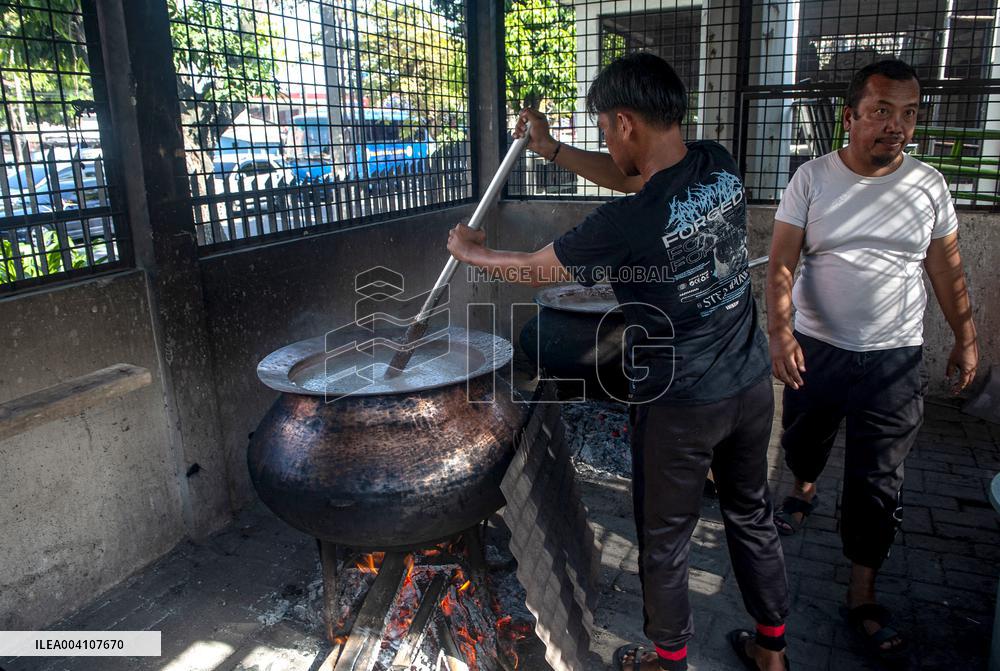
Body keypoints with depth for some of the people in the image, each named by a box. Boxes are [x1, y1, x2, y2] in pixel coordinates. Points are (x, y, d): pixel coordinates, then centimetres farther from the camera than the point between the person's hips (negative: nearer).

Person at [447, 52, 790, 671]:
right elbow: (636, 178, 14)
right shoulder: (720, 166, -6)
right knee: (753, 515, 24)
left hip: (680, 405, -7)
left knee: (665, 538, 15)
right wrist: (552, 150, 16)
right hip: (752, 385, 7)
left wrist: (470, 252, 9)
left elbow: (531, 269, -10)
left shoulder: (628, 224, -26)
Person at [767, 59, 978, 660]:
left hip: (894, 360, 0)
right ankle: (805, 491, 55)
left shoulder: (929, 184, -1)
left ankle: (863, 596, 18)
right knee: (803, 439, 20)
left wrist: (967, 337, 11)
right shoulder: (813, 178, -6)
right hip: (816, 348, 0)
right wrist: (780, 331, -24)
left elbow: (948, 271, 8)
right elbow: (782, 265, -11)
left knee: (878, 484, 3)